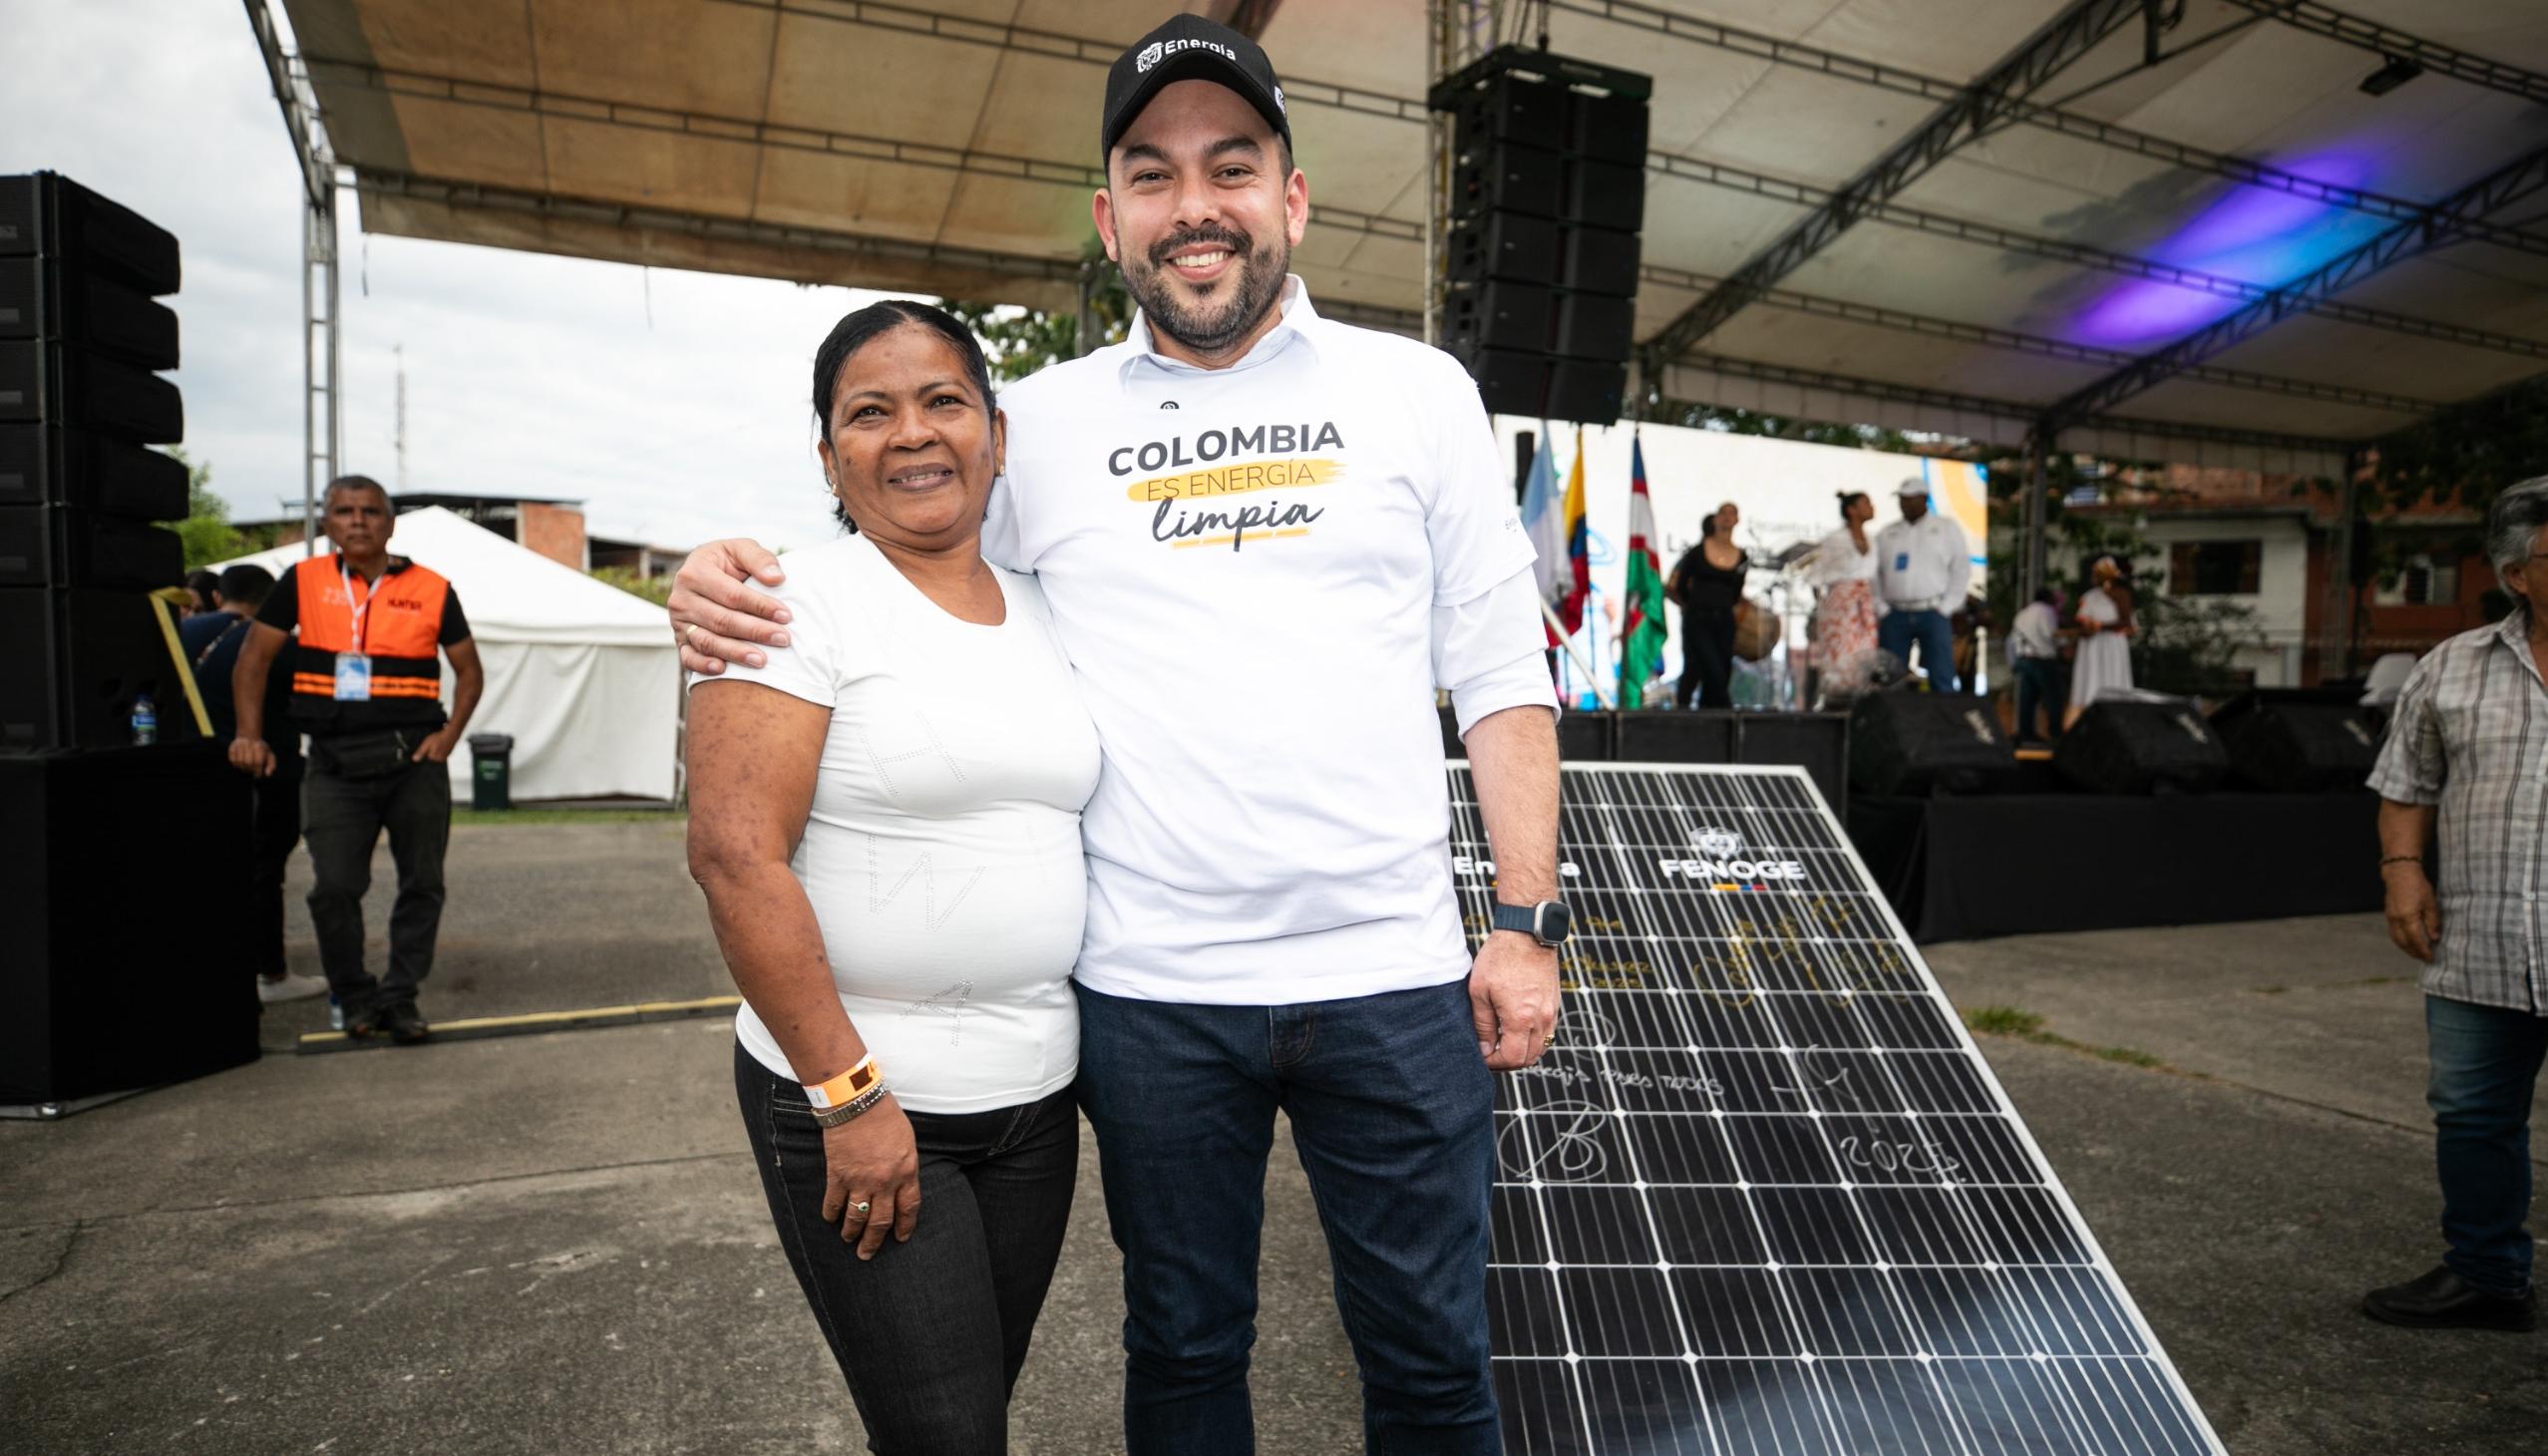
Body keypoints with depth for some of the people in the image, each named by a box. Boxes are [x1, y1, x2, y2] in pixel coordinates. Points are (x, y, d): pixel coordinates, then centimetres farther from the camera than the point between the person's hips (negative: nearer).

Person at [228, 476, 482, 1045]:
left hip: (415, 758, 0)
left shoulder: (432, 590, 3)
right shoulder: (302, 583, 5)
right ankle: (354, 997, 15)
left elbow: (469, 671, 11)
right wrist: (249, 736, 0)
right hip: (336, 763, 0)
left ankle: (400, 997, 18)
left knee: (422, 884, 4)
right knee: (334, 887, -4)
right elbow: (253, 661, 10)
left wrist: (449, 734, -2)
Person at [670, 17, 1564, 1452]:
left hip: (1394, 973, 0)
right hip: (1151, 989, 1)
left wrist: (1527, 923, -1)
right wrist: (728, 577, -7)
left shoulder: (1416, 390, 3)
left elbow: (1500, 672, 4)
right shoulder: (1041, 421, 4)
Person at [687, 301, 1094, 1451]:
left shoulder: (1043, 613, 9)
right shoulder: (807, 603, -10)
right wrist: (848, 1094, -17)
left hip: (1036, 1099, 6)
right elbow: (734, 855, -16)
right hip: (851, 1102, -5)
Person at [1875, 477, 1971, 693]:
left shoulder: (1947, 529, 8)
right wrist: (1880, 608, -1)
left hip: (1932, 613, -2)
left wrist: (1946, 607, -4)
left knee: (1941, 680, -5)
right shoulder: (1886, 535, 14)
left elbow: (1962, 570, 5)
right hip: (1894, 616, 2)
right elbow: (1873, 573, 11)